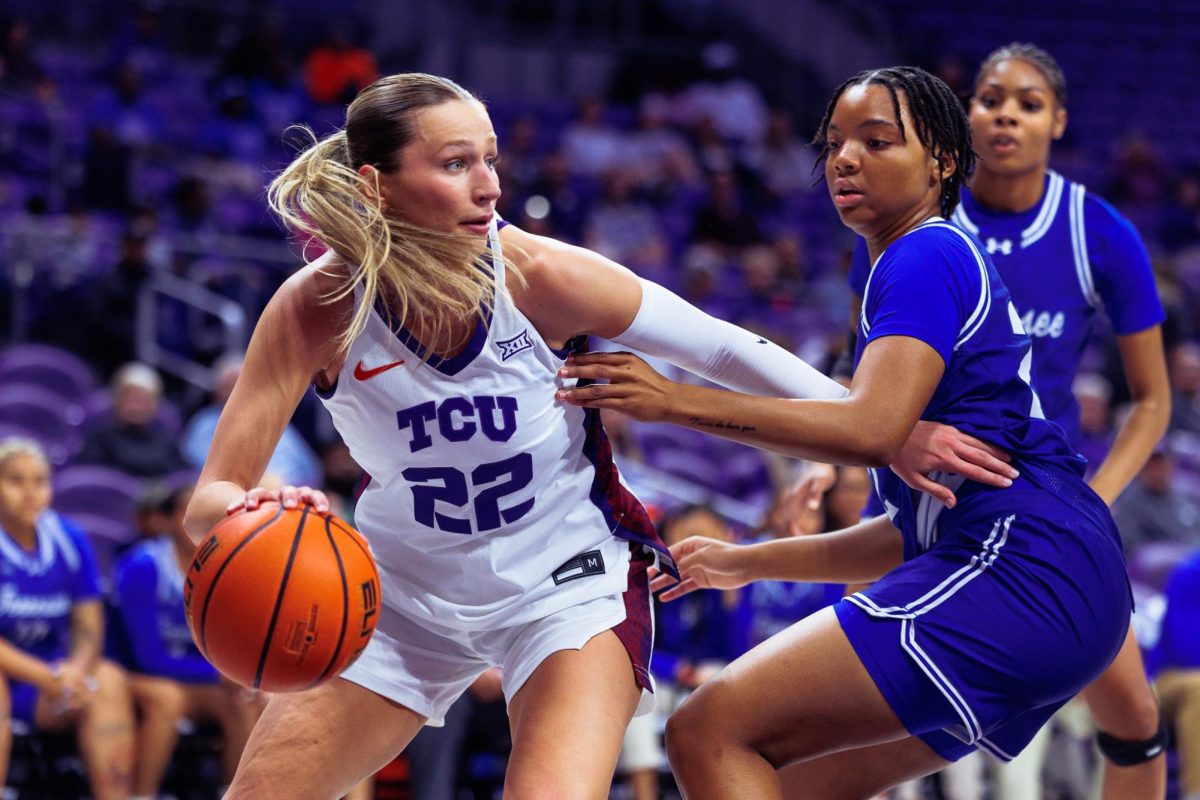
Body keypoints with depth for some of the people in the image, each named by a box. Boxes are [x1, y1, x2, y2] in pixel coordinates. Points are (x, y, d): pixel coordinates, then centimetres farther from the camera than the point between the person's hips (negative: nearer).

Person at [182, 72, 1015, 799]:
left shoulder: (540, 276, -23)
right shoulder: (316, 308, -22)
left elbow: (725, 350, -12)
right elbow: (211, 499, -23)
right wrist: (247, 515, -47)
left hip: (565, 586, -2)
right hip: (408, 596, 2)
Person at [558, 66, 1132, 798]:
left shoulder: (927, 257, -3)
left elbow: (873, 429, -20)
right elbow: (915, 528, 28)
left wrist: (676, 401, -18)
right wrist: (752, 562, 31)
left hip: (1016, 571, -10)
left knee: (710, 732, -15)